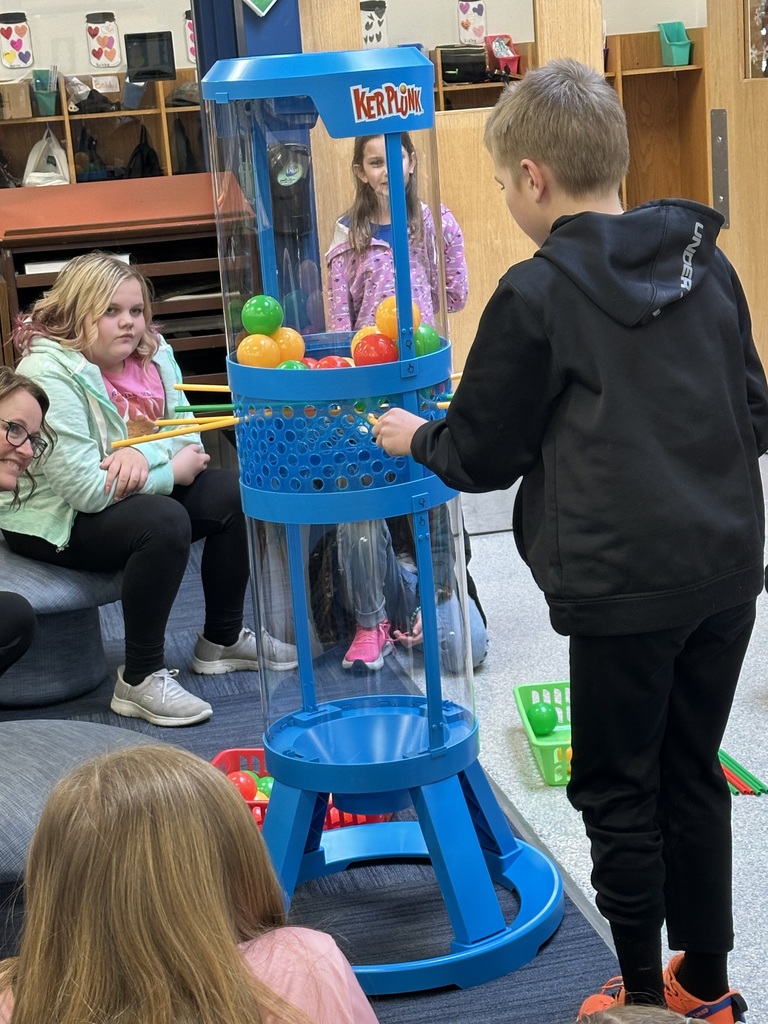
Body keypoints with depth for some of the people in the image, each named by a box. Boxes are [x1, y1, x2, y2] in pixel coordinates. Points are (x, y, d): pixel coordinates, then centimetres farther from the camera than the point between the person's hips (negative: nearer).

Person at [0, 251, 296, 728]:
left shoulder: (153, 354, -1)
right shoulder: (48, 376, -25)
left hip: (134, 492, 8)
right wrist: (173, 470, -19)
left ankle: (222, 639, 15)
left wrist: (144, 452, -27)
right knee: (165, 520, -32)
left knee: (234, 492, -2)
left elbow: (189, 432, -3)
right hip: (55, 520, -8)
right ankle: (141, 680, -20)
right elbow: (87, 490, -30)